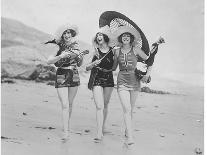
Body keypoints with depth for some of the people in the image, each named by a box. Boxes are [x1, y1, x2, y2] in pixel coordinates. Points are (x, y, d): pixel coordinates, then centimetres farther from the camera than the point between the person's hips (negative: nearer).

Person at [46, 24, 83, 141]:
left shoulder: (75, 46, 6)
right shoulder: (59, 47, -6)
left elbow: (79, 64, 14)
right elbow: (49, 61, -17)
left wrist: (80, 57, -7)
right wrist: (60, 56, -29)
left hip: (74, 75, 4)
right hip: (61, 76, -4)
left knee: (70, 104, 13)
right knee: (65, 105, -10)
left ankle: (67, 126, 32)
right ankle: (66, 132, -9)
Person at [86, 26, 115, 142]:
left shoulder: (113, 51, -1)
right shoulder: (95, 51, 0)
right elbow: (87, 68, 1)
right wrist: (93, 64, -18)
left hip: (109, 80, 1)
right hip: (97, 80, -1)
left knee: (105, 105, 13)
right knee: (99, 106, -11)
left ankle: (103, 126, 34)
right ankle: (99, 132, -13)